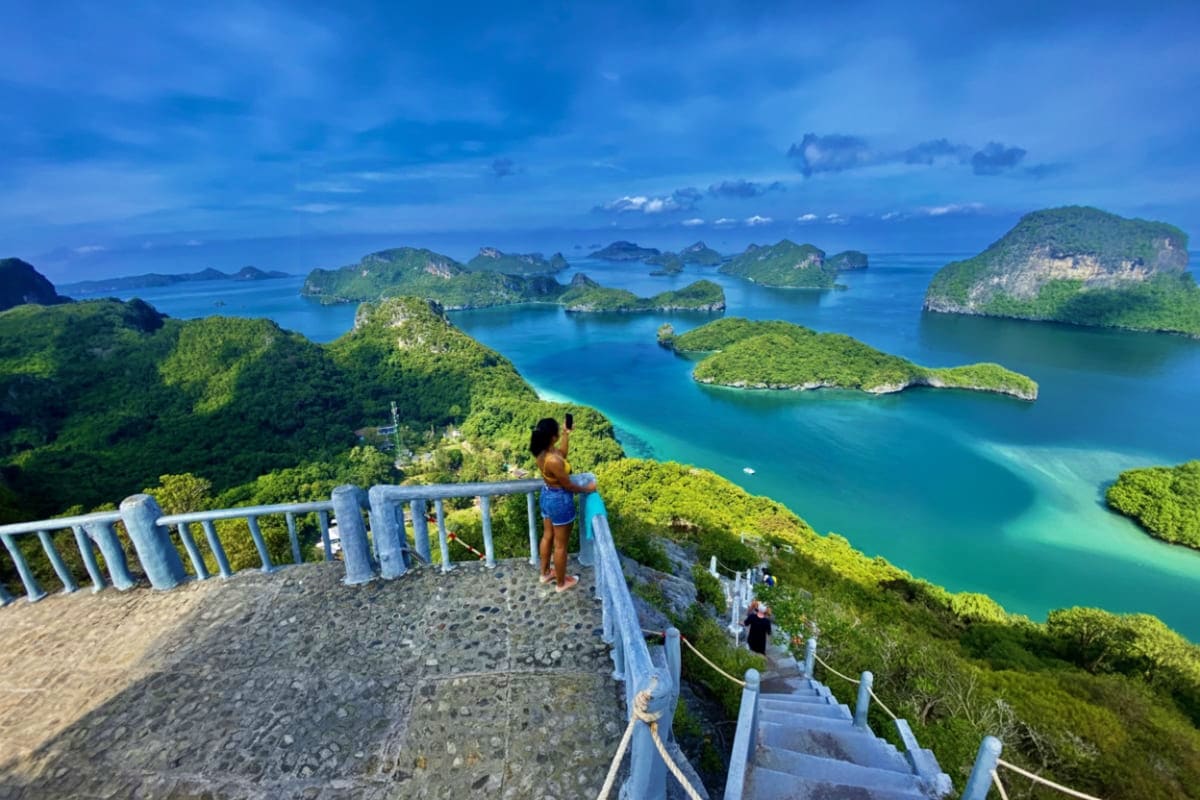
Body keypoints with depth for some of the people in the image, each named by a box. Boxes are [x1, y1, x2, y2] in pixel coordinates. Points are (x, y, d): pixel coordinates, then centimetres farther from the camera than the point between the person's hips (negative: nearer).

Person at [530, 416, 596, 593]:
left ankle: (545, 573, 46)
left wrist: (566, 434, 9)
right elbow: (568, 486, -22)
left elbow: (562, 454, 12)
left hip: (547, 495, 9)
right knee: (560, 545, 11)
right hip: (560, 500, -9)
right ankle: (561, 583, 31)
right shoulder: (553, 461, -35)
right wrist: (587, 489, -6)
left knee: (547, 536, 26)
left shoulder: (541, 451, -9)